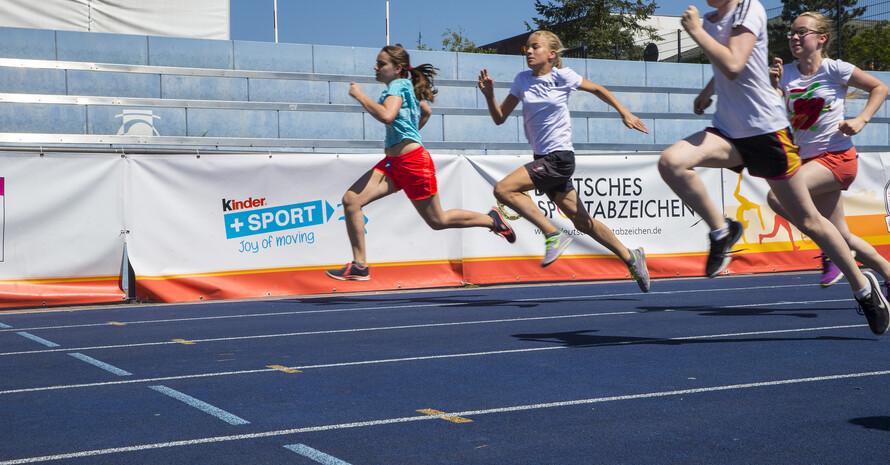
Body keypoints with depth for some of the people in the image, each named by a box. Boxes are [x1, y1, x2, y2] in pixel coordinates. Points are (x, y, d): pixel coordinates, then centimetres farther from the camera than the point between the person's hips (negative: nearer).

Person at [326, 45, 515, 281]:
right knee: (350, 200, -6)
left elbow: (386, 116, -32)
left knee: (438, 220, 5)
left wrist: (359, 95, -21)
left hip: (412, 162, -10)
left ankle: (491, 219, 26)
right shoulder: (407, 87, 15)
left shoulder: (398, 85, -12)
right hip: (392, 163, 10)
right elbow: (426, 112, 31)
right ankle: (359, 266, -4)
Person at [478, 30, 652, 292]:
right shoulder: (522, 80, 8)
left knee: (504, 189, -21)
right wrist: (489, 95, -9)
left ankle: (553, 236, -16)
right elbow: (499, 118, 8)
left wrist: (625, 113, 7)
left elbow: (597, 89, 8)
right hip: (543, 160, 6)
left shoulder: (561, 76, -6)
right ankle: (630, 258, 23)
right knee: (582, 222, 10)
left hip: (560, 157, -6)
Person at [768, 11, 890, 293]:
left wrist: (860, 120, -7)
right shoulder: (787, 73, 5)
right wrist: (773, 86, -20)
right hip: (810, 159, 6)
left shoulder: (835, 69, -6)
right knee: (842, 236, 10)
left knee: (777, 198, -24)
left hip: (836, 156, -6)